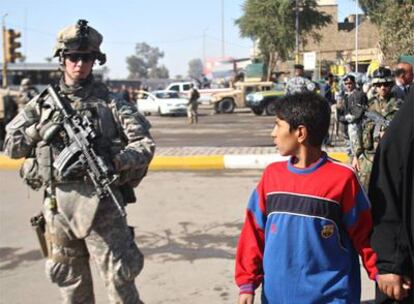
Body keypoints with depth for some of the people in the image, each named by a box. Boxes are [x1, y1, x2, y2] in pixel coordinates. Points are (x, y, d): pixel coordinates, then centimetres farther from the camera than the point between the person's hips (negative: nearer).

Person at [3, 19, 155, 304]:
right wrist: (39, 130, -6)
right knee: (69, 280, 14)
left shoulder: (110, 102, 2)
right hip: (57, 202, 3)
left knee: (118, 277, -1)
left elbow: (145, 143, -4)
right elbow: (11, 146, 11)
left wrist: (115, 162, -22)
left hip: (101, 201, -3)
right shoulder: (42, 103, 10)